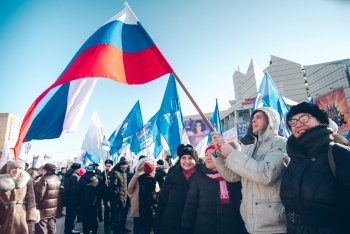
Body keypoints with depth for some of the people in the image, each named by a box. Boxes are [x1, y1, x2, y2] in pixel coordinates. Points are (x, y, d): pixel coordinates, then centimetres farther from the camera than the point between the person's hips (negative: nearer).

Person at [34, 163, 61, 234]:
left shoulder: (45, 179, -18)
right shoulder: (58, 179, 5)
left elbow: (39, 194, -19)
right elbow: (61, 193, 9)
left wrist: (35, 202, -2)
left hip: (44, 209, -7)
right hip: (54, 209, 7)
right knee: (51, 228, 19)